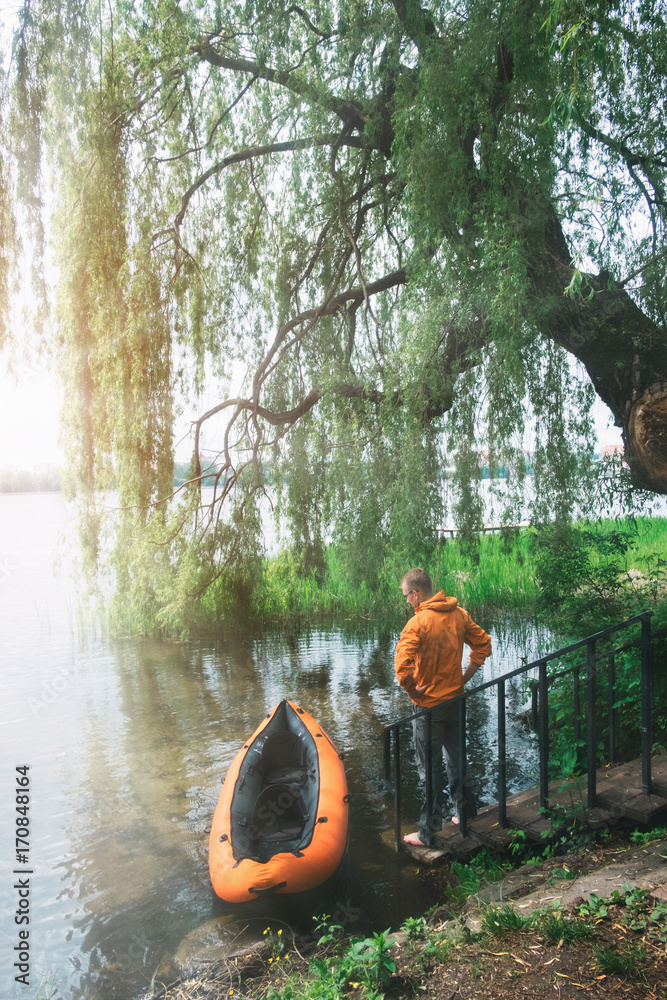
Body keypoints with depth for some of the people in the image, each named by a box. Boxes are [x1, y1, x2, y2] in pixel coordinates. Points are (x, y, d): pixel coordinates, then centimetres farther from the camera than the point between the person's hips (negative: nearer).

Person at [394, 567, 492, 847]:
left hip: (429, 705, -6)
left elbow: (402, 664, -32)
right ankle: (463, 813, 37)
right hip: (455, 699, 7)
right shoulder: (459, 614, -1)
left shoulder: (418, 622, -22)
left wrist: (412, 690, -15)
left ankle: (429, 832, 17)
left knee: (430, 769, 6)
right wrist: (464, 677, 9)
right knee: (456, 759, 22)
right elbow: (483, 644, 9)